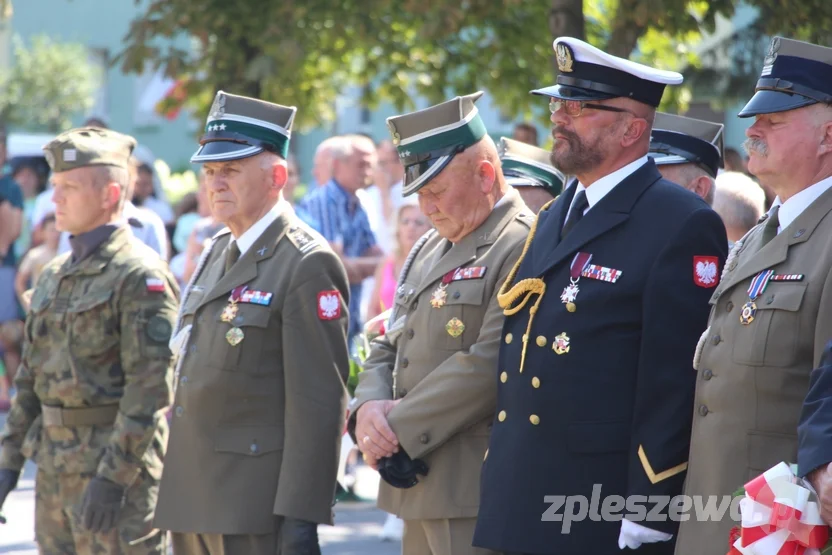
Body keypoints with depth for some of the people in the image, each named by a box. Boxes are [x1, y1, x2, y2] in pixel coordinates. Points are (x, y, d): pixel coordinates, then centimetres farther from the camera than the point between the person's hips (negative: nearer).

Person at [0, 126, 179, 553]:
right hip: (54, 467, 8)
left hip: (120, 461, -8)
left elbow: (150, 387, -19)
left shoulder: (141, 276, -12)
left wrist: (112, 476, -23)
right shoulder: (54, 276, 14)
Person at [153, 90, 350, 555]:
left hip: (254, 511, -8)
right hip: (192, 501, 8)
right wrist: (175, 496, 18)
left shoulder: (307, 265, -11)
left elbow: (320, 402, -17)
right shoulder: (218, 254, 16)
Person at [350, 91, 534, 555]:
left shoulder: (523, 247, -12)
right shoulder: (429, 251, 19)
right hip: (420, 490, 9)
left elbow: (487, 367, -20)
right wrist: (369, 407, -3)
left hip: (475, 497, -9)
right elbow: (387, 350, 20)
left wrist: (398, 430, -14)